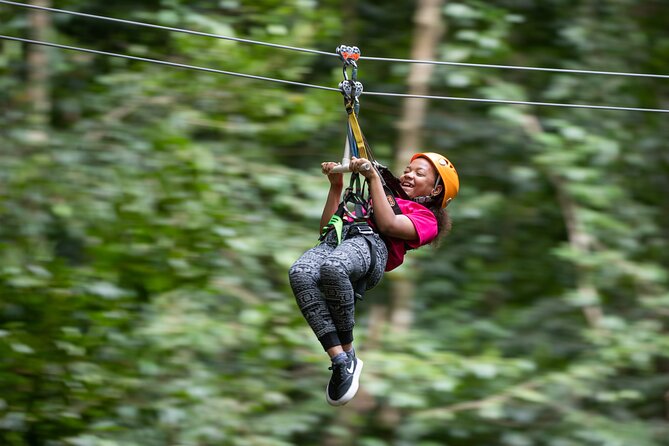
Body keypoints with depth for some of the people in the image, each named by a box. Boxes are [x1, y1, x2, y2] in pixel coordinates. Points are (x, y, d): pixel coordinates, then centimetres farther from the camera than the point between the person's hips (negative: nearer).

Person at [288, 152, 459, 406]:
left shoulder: (426, 218, 23)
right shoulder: (377, 200, 43)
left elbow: (388, 225, 2)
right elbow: (327, 225, 38)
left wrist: (373, 177, 5)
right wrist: (336, 186, 31)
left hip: (372, 245, -5)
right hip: (333, 241, 5)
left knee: (333, 267, -42)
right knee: (300, 273, -34)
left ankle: (349, 353, -26)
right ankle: (339, 360, -36)